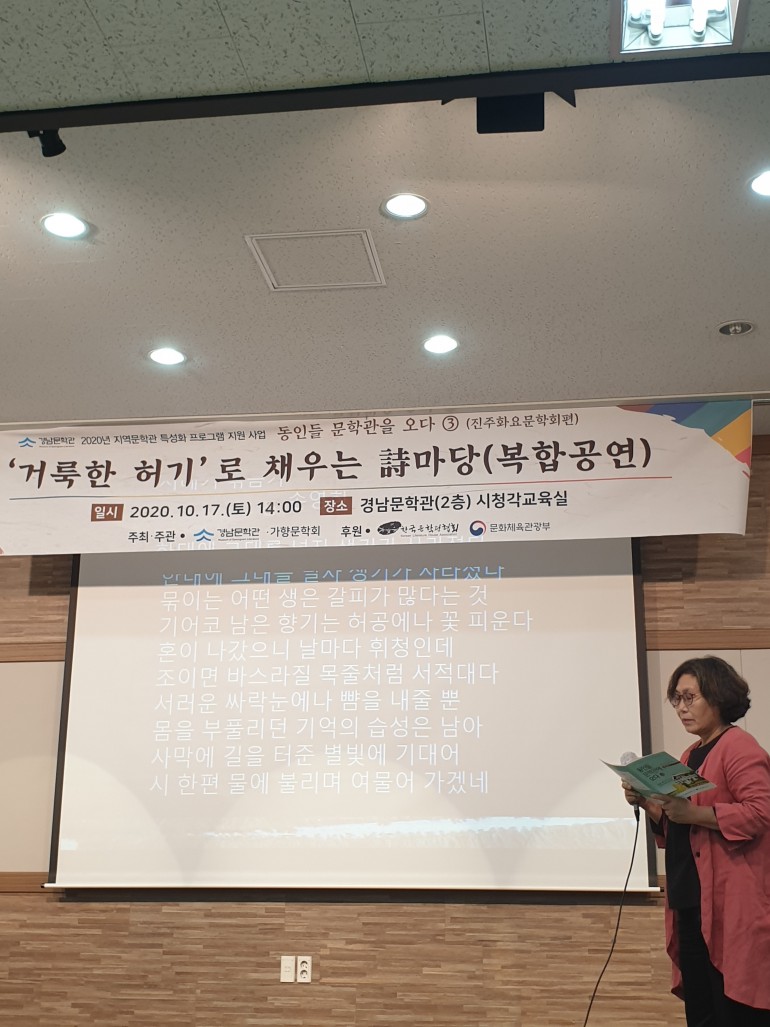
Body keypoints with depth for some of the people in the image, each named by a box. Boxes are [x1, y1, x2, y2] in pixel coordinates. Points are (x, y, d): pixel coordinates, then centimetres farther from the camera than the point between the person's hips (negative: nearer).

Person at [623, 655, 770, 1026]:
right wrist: (650, 805, 5)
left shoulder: (740, 747, -8)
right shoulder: (691, 755, 19)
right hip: (691, 904, 9)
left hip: (730, 907, -9)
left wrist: (691, 813, -23)